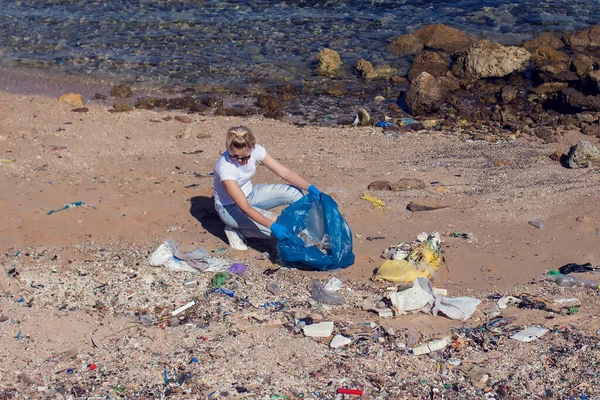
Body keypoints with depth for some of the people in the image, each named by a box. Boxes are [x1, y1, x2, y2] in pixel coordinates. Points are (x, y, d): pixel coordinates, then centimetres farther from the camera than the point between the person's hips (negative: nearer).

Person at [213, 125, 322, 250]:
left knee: (295, 192, -13)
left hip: (250, 194, 6)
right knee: (278, 225, -24)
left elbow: (284, 172, -16)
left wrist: (310, 187, -29)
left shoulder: (255, 150, -20)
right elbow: (245, 208, -35)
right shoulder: (225, 167, -35)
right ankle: (235, 230, -5)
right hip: (230, 207, -6)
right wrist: (272, 226, -44)